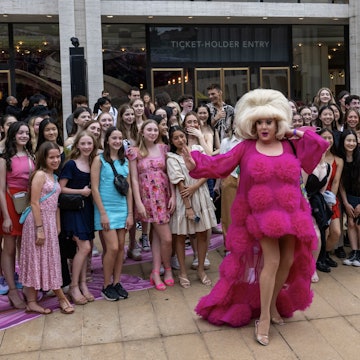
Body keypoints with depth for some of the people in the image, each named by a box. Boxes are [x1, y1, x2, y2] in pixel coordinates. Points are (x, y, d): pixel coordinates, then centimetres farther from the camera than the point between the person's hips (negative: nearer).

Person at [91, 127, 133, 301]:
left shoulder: (125, 161, 10)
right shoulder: (99, 160, -4)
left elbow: (128, 189, 10)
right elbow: (95, 188, -8)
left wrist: (130, 213, 5)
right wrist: (102, 213, -13)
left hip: (122, 209, 5)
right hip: (106, 209, -5)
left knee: (121, 247, 6)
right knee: (113, 248, -9)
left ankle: (116, 283, 18)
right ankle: (106, 286, 8)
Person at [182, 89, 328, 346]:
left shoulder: (291, 146, 5)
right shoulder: (246, 147, -1)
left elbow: (319, 145, 8)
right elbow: (218, 165, -4)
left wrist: (298, 134, 3)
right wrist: (195, 164, -17)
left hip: (289, 213, 4)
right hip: (263, 214, -4)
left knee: (289, 261, 11)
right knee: (271, 261, -11)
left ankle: (274, 304, 34)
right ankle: (264, 318, 3)